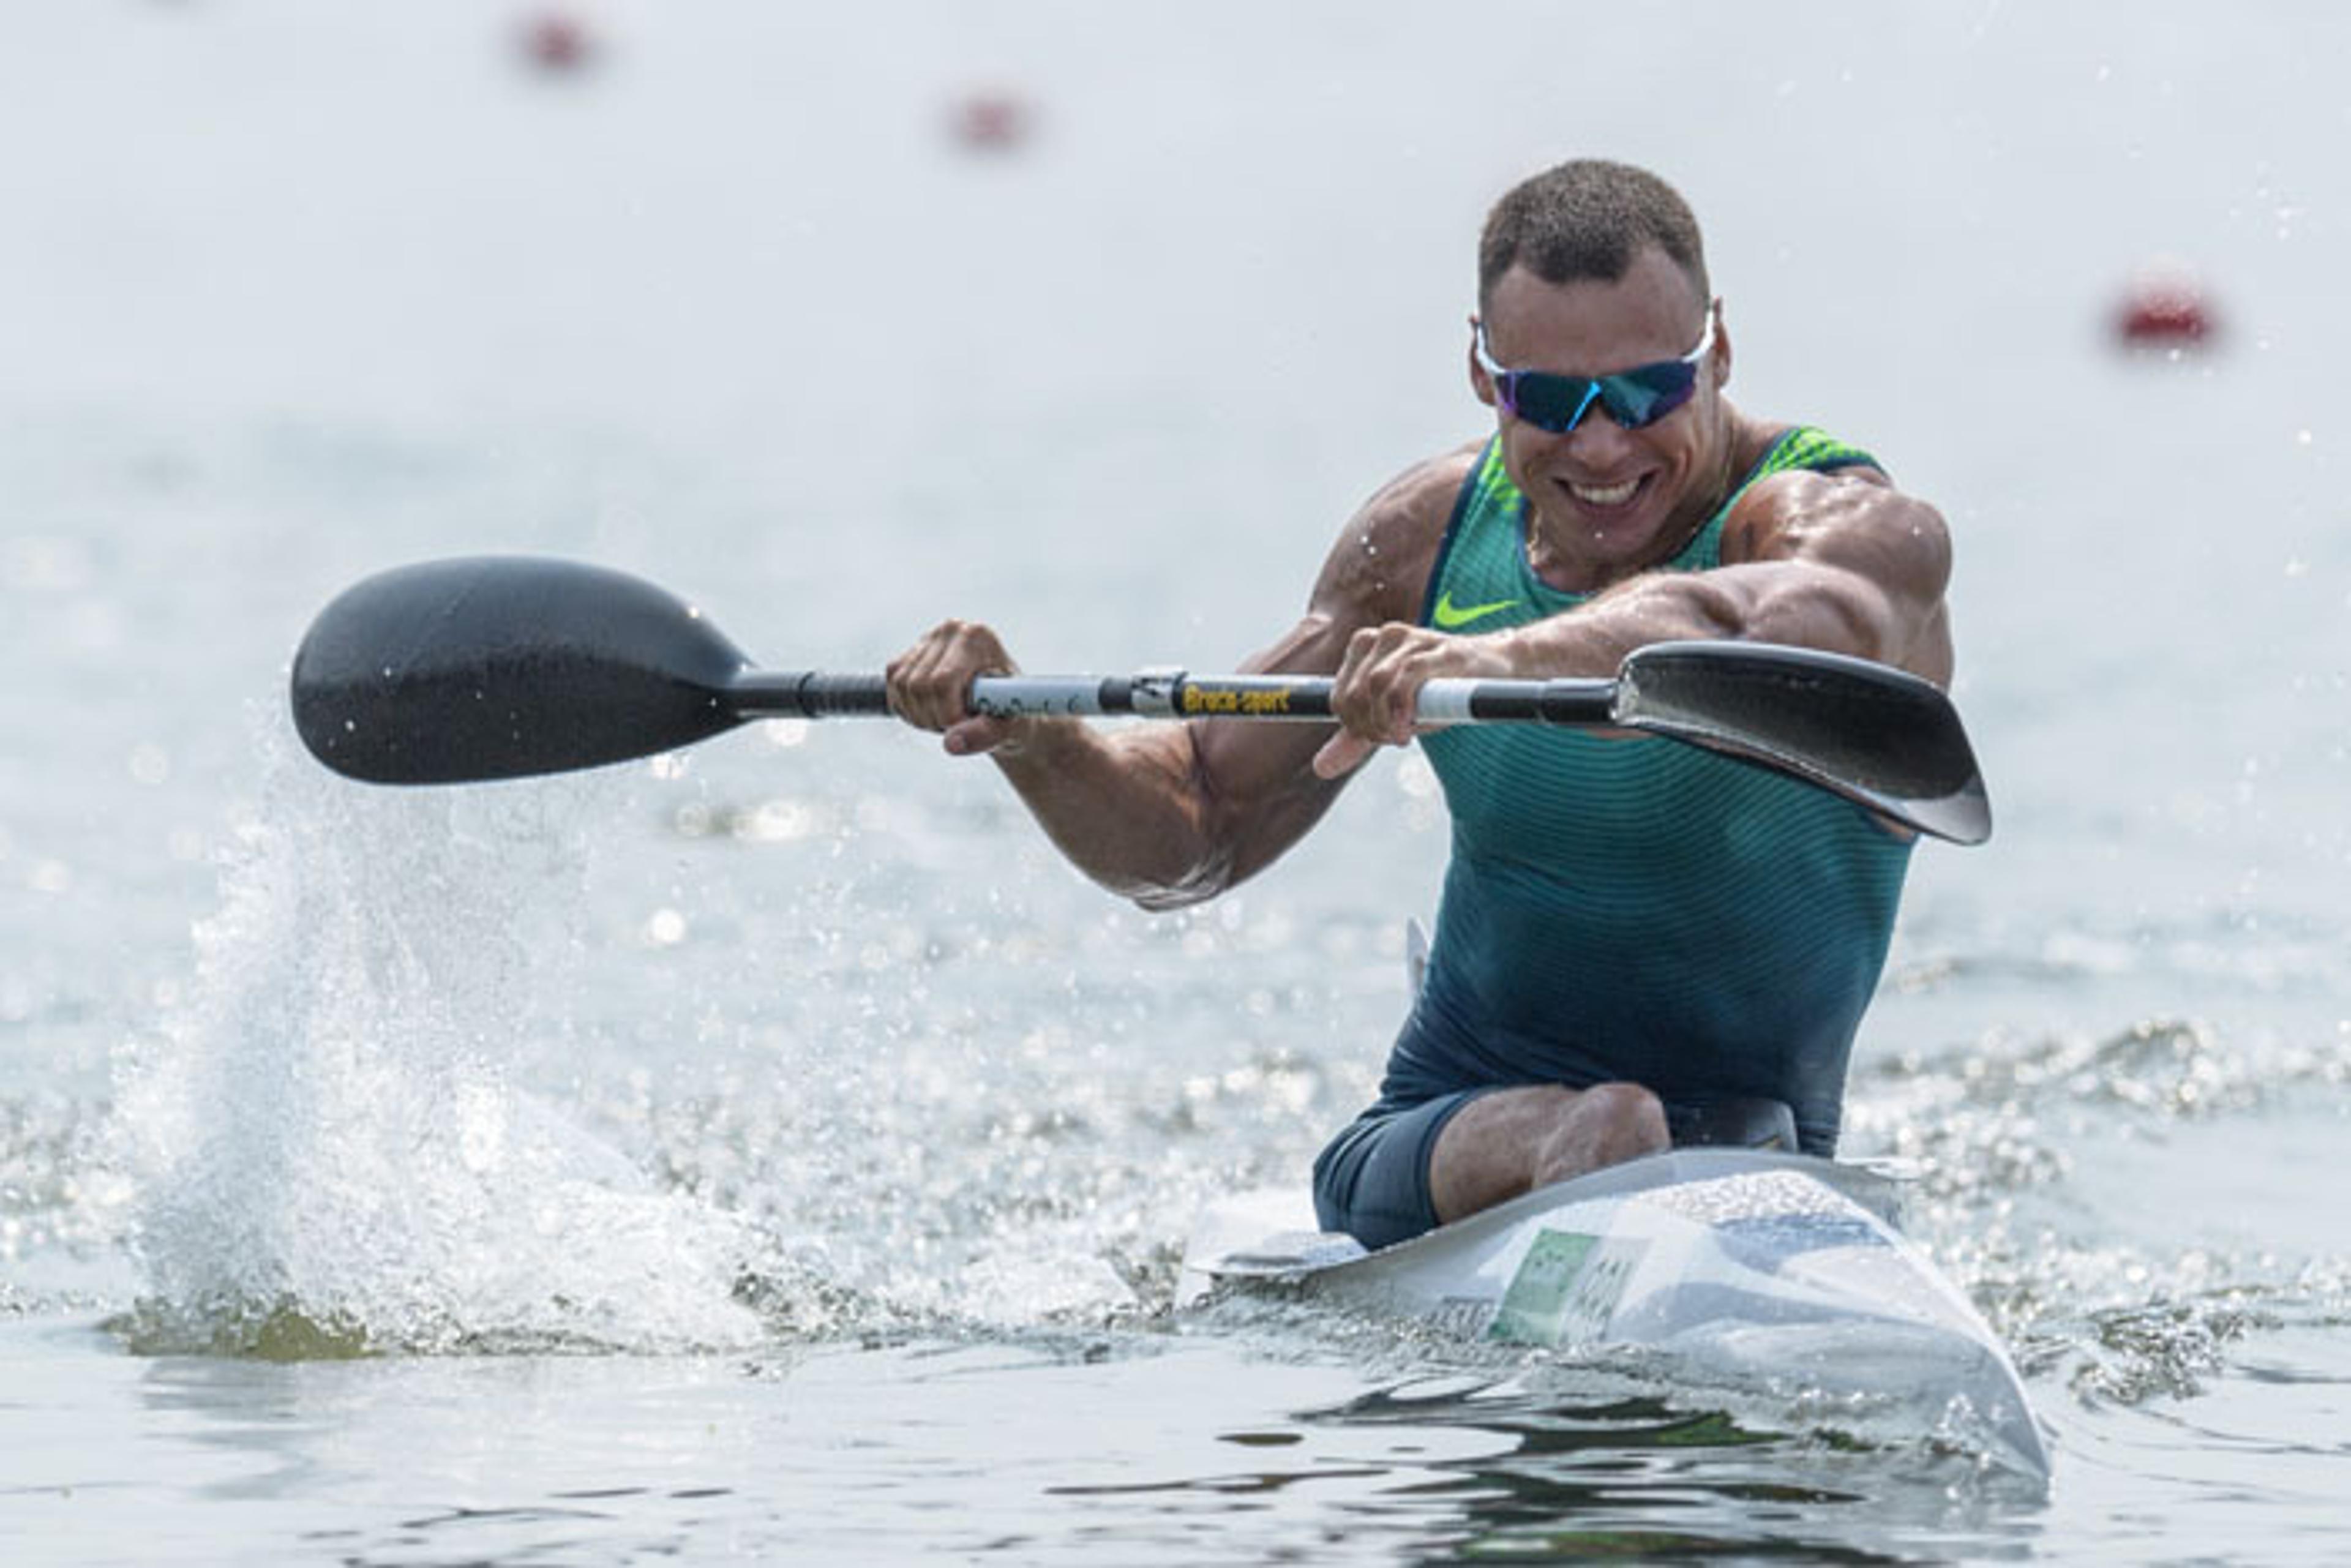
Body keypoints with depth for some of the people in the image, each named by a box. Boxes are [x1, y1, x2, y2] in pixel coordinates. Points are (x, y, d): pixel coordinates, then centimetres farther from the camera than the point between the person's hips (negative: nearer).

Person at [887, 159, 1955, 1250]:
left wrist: (1505, 658, -60)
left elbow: (1775, 627, -41)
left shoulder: (1852, 524, -13)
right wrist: (1027, 737, -10)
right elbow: (1193, 839, 12)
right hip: (1443, 1135, 2)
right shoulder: (1431, 537, 5)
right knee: (1603, 1130, -32)